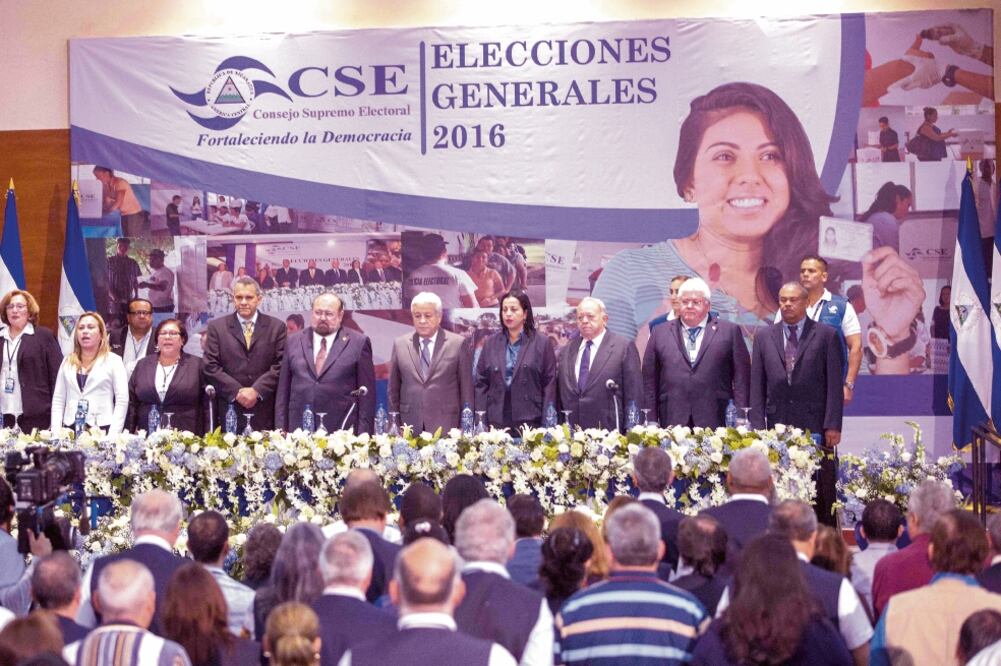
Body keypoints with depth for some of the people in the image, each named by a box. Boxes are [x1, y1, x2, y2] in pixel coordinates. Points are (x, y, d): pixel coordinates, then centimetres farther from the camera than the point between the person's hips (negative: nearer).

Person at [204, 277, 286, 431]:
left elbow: (280, 365, 2)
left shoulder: (276, 327, 9)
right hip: (229, 409, 0)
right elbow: (211, 366, 2)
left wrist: (257, 390, -10)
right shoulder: (216, 327, 9)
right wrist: (237, 392, -9)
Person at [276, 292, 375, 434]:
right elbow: (283, 390, 13)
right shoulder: (294, 342, 12)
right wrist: (281, 430, 6)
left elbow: (367, 393, 2)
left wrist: (363, 434, -4)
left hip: (342, 432, -2)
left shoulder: (358, 342, 3)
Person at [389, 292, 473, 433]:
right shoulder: (400, 344, 10)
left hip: (445, 428, -2)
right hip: (409, 430, 2)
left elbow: (466, 390, 5)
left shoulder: (458, 344, 3)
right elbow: (393, 390, 12)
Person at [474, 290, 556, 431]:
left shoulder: (542, 343, 3)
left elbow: (549, 385, 0)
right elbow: (481, 383, 10)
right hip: (496, 422, 2)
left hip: (530, 421, -2)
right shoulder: (491, 343, 11)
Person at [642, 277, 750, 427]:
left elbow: (741, 378, 5)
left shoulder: (729, 331, 8)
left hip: (715, 422, -1)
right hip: (672, 423, 1)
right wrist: (651, 424, 5)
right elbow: (649, 381, 11)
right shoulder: (660, 333, 13)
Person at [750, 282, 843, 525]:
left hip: (816, 427, -2)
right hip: (778, 426, 2)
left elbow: (834, 384, 0)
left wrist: (833, 425, -8)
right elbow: (757, 386, 9)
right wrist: (758, 427, 1)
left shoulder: (826, 335, 4)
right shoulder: (764, 337, 11)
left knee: (822, 494, -1)